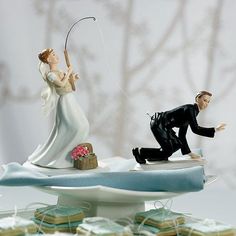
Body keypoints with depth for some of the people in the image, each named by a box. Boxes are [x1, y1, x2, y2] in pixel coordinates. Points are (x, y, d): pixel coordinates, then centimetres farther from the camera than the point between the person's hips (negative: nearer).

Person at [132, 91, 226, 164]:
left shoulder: (193, 112, 12)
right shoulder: (190, 109, -17)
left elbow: (182, 134, 15)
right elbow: (195, 129, -27)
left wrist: (188, 152, 13)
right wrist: (215, 130, -29)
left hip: (162, 126, 10)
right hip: (157, 124, -10)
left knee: (177, 144, 12)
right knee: (168, 151, -8)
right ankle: (140, 152, 2)